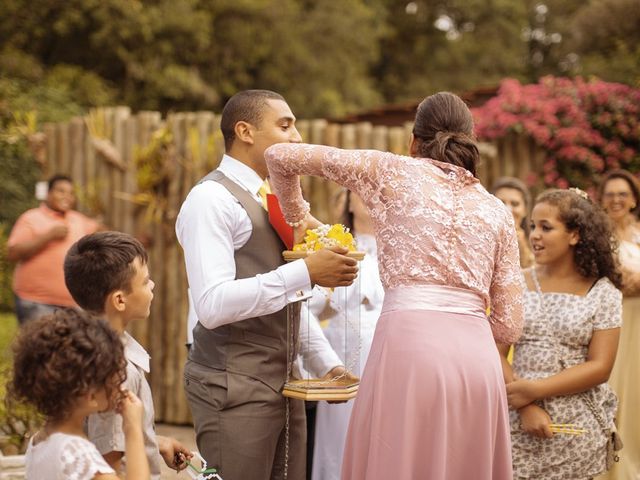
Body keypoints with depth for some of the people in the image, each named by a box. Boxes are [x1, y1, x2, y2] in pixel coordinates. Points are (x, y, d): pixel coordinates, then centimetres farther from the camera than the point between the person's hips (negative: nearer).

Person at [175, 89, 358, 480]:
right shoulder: (212, 199, -12)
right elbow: (213, 305, -24)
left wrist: (326, 362, 13)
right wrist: (306, 272, -24)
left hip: (283, 385, 8)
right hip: (234, 390, -8)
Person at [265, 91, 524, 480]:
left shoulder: (394, 171, 11)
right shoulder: (497, 211, 18)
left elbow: (280, 155, 16)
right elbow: (509, 325, 15)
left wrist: (297, 215, 32)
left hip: (409, 347, -3)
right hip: (478, 358, 4)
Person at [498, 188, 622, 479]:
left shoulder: (602, 292, -1)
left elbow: (600, 367, -6)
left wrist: (536, 390, -15)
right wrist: (527, 408, -16)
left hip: (578, 426, -1)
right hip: (518, 421, 1)